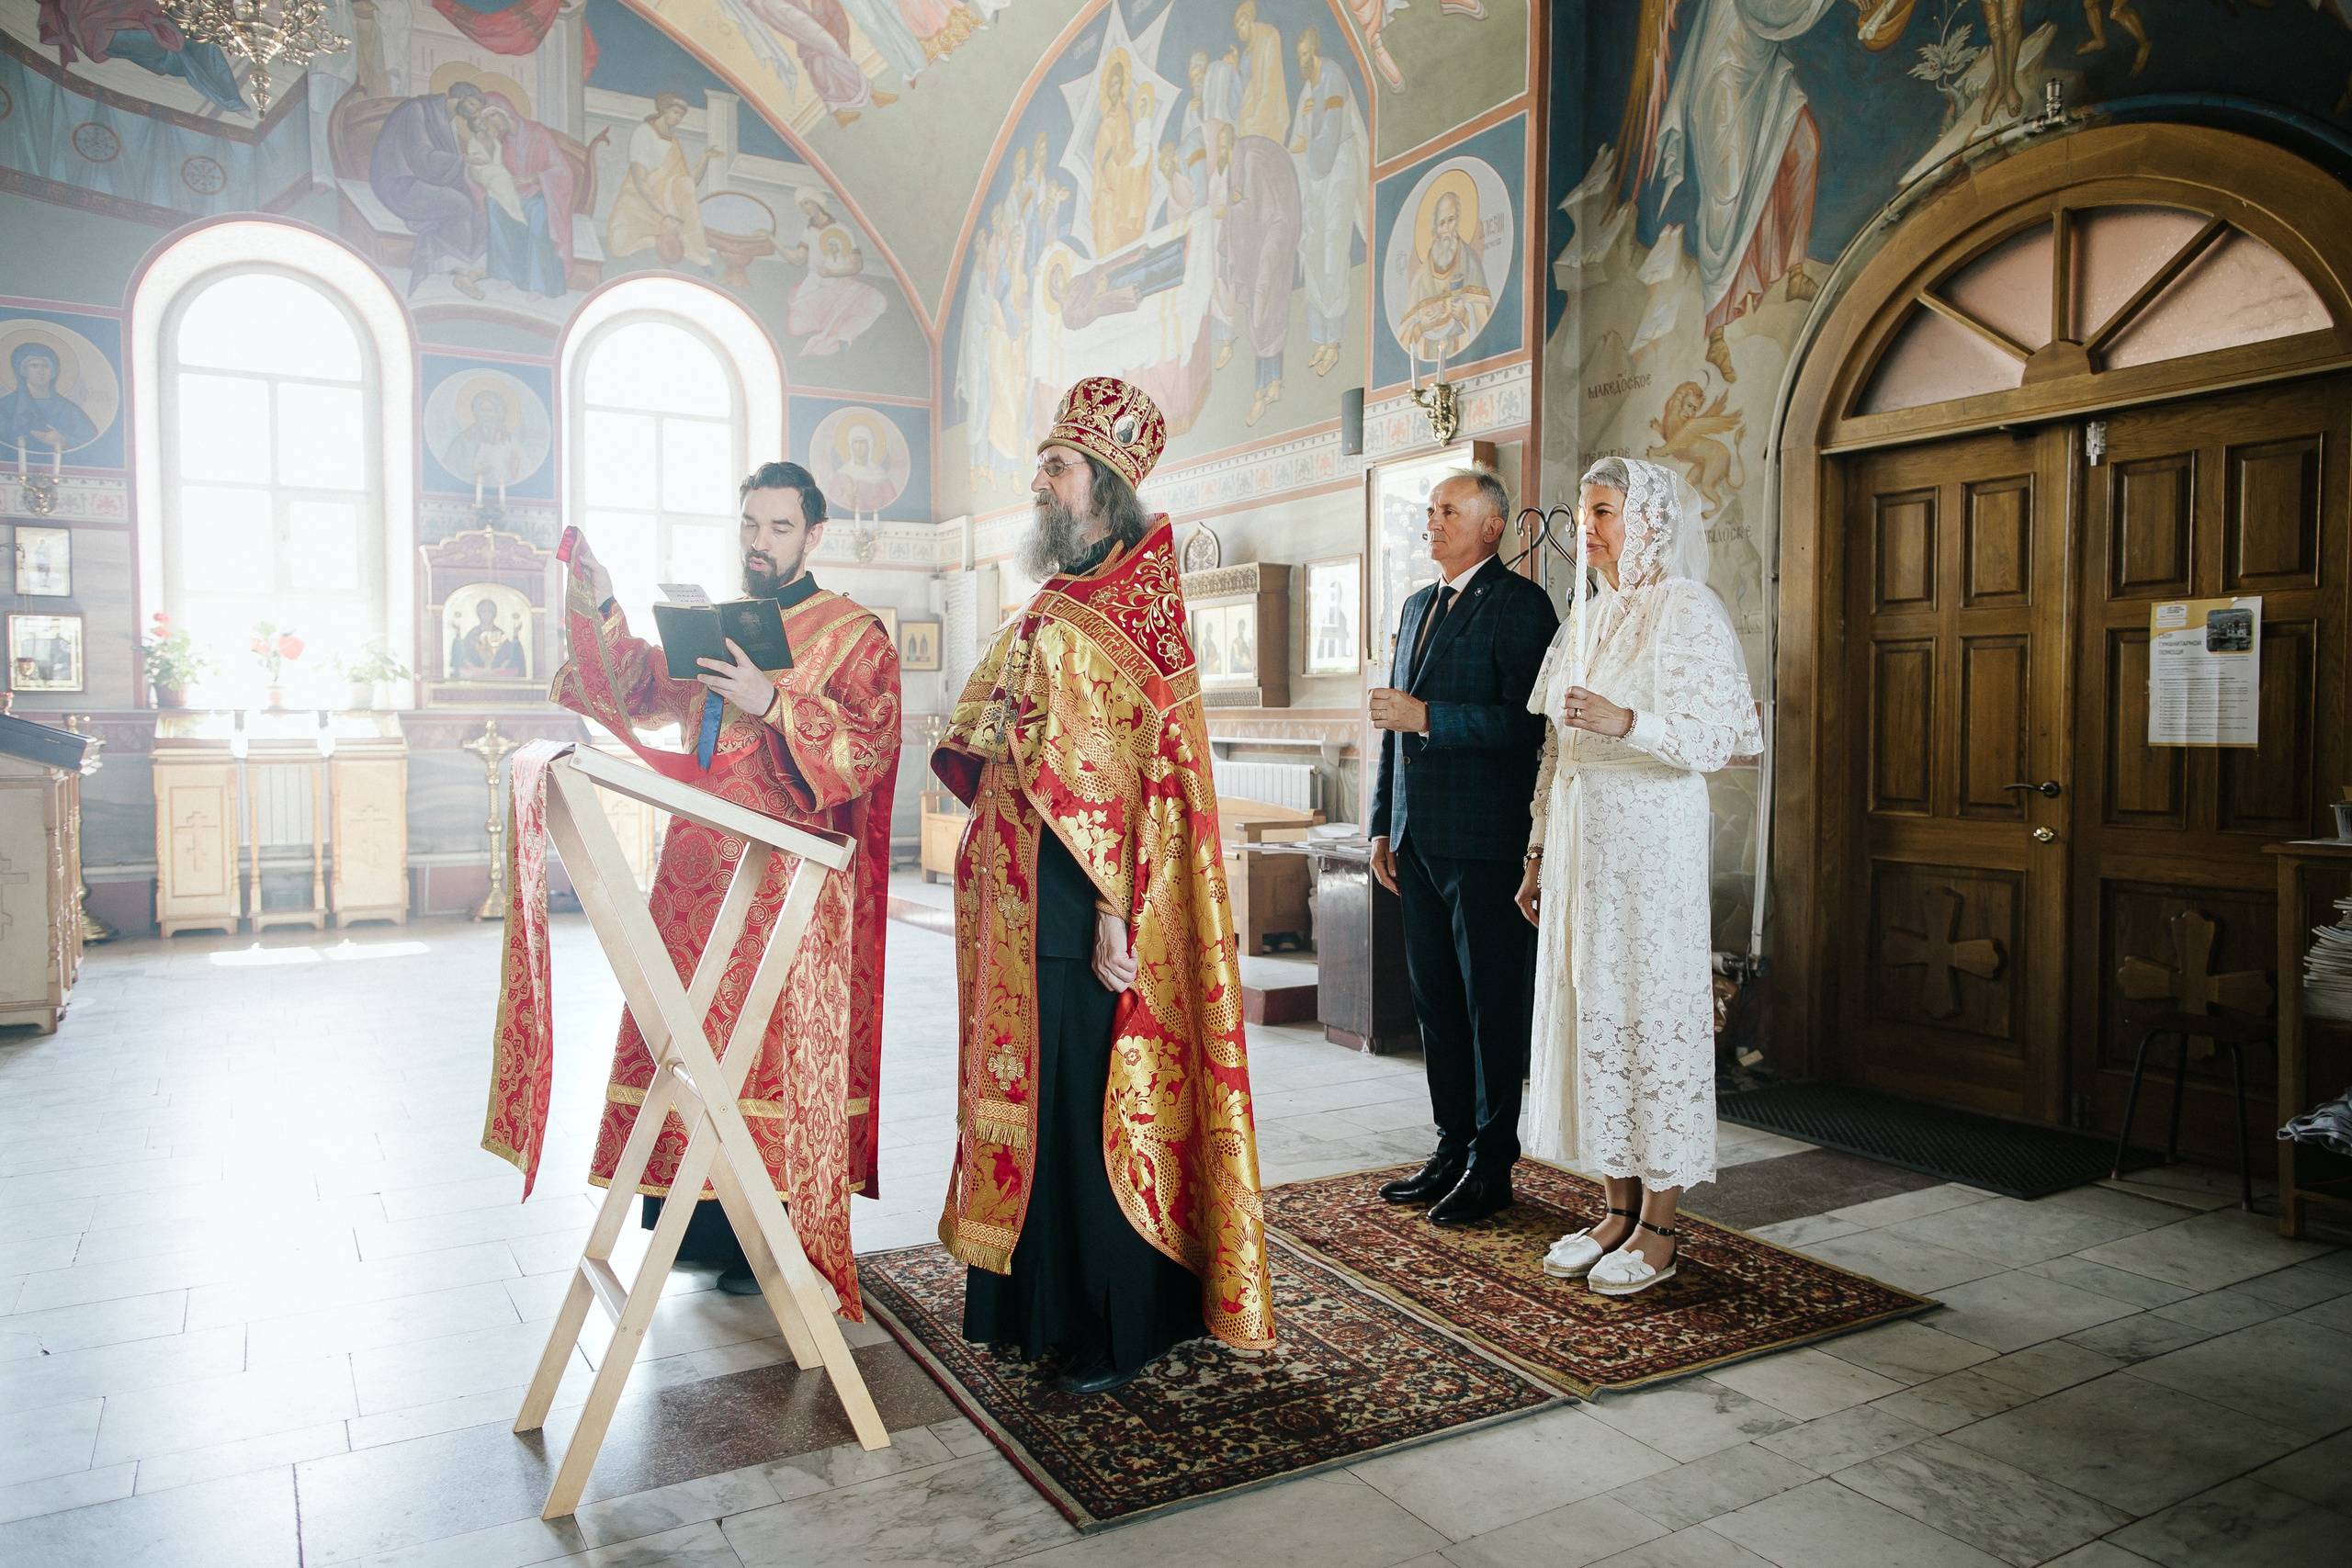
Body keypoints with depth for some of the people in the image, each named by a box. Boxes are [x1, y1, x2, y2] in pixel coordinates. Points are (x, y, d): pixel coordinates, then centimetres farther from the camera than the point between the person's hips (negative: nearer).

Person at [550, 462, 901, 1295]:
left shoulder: (853, 634, 0)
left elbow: (871, 746, -12)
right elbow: (635, 690, 10)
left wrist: (772, 703, -23)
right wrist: (603, 615, -4)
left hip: (791, 882, -5)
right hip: (698, 873, 6)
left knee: (778, 1046, -3)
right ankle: (704, 1221, 21)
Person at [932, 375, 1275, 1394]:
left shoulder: (1130, 606, -10)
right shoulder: (1052, 611, 17)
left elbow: (1143, 770, -18)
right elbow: (985, 753, 24)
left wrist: (1113, 910, -22)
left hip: (1080, 909, -9)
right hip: (1024, 906, 9)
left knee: (1092, 1105, -1)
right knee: (1039, 1093, 15)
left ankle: (1119, 1327, 14)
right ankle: (1042, 1299, 30)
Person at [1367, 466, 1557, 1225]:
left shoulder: (1519, 604, -7)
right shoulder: (1417, 606, 18)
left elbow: (1528, 723, -17)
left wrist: (1428, 718, -21)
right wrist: (1384, 825, 17)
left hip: (1485, 841, -8)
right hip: (1419, 841, 8)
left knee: (1493, 1006, 1)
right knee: (1436, 1001, 13)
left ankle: (1491, 1164, 11)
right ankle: (1453, 1148, 24)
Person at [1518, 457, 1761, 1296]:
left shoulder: (1684, 608, -6)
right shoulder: (1586, 619, 16)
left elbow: (1719, 737, -14)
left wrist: (1626, 723, -28)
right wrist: (1539, 854, 15)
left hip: (1649, 845, -7)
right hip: (1579, 846, 7)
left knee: (1650, 1013, -2)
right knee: (1588, 1014, 9)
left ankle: (1657, 1232, 10)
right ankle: (1618, 1210, 21)